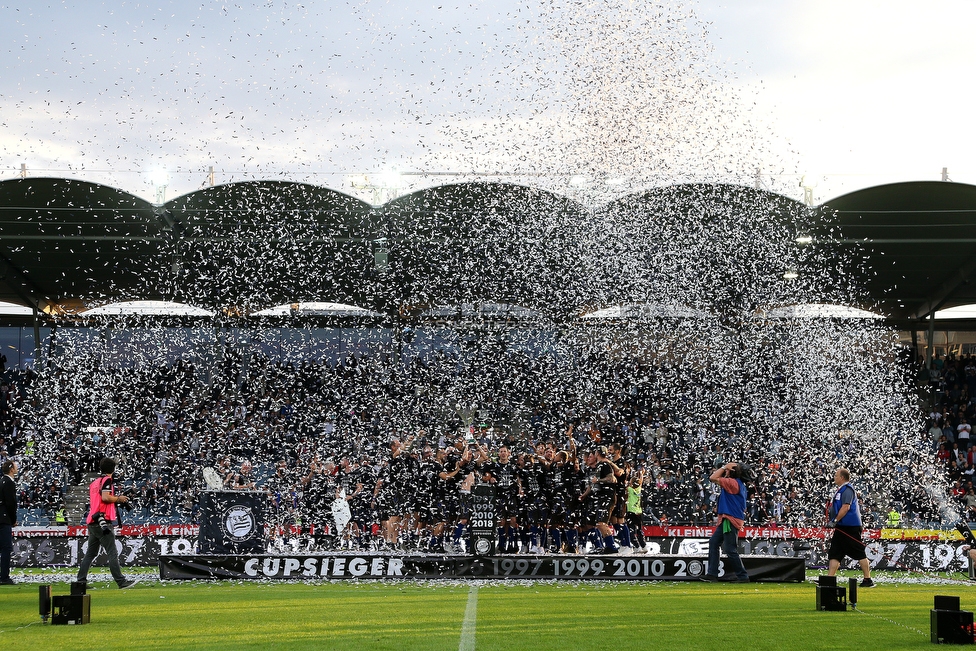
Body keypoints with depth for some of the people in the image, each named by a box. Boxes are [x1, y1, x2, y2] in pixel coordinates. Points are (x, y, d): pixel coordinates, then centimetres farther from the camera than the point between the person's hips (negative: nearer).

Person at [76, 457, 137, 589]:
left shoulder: (93, 483, 19)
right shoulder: (107, 480, -5)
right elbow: (105, 497, -19)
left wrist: (116, 500, 19)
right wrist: (118, 498, -4)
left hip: (92, 522, 8)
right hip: (103, 522, -8)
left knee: (90, 553, 12)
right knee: (112, 553, -9)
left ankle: (81, 581, 9)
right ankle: (121, 582, -11)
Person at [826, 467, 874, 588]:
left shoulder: (847, 489, -12)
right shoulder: (840, 490, 19)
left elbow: (846, 507, -22)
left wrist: (835, 520, -21)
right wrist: (832, 521, 16)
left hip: (850, 527, -11)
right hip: (842, 527, 11)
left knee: (859, 554, -5)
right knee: (834, 554, 5)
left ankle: (868, 580, -1)